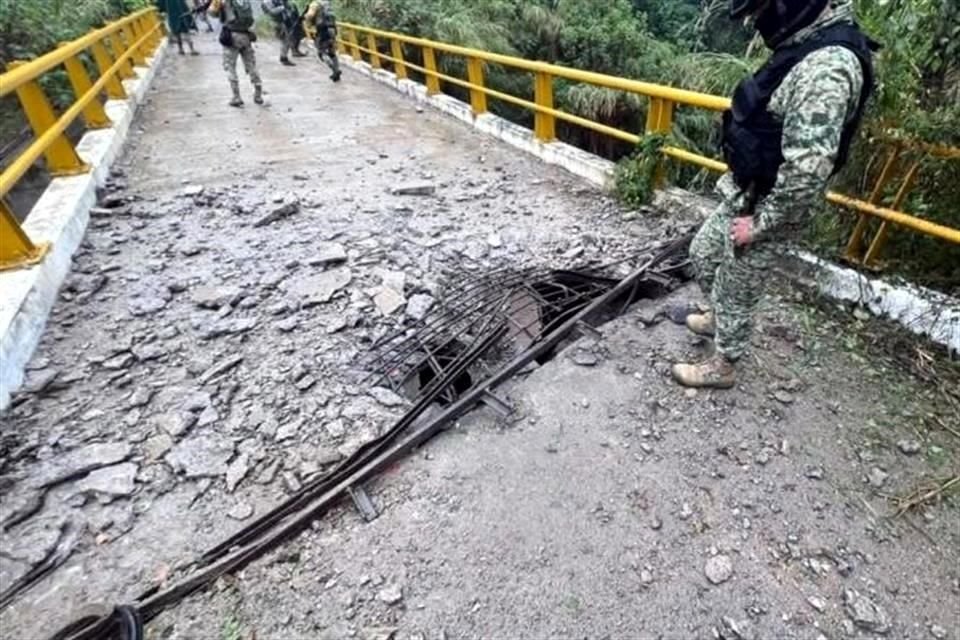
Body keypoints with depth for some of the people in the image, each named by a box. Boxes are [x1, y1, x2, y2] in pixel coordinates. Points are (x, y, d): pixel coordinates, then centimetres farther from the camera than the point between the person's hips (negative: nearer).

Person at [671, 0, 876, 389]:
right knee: (702, 254, 25)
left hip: (766, 209, -10)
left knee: (736, 293, 7)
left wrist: (761, 223, -20)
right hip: (744, 196, 10)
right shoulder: (807, 47, 7)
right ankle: (720, 318, 49)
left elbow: (808, 169, -31)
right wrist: (745, 202, 16)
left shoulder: (827, 67, -26)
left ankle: (721, 367, 29)